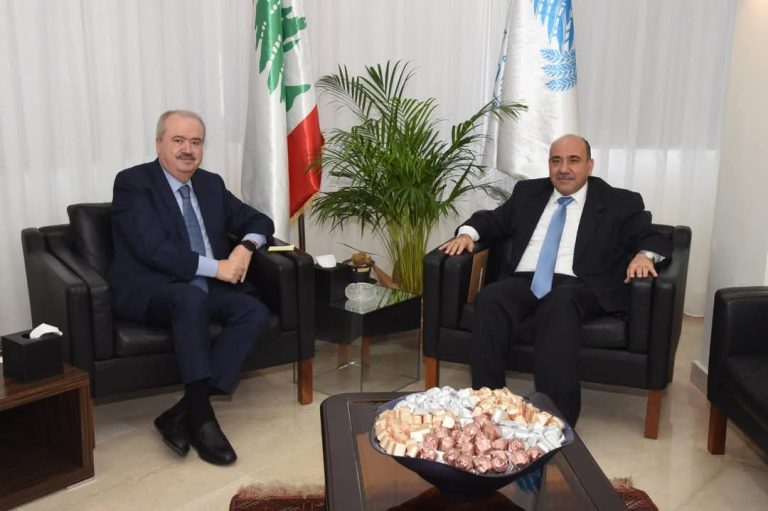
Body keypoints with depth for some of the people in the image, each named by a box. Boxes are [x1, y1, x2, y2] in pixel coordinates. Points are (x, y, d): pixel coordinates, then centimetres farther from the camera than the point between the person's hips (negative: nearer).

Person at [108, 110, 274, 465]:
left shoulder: (211, 184, 14)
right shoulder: (132, 183, -5)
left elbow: (259, 221, 18)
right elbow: (153, 249, -18)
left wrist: (246, 247, -6)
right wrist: (216, 267, -20)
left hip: (206, 289, 6)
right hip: (149, 290, -6)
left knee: (255, 313, -21)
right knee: (191, 297, -38)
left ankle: (182, 413, -22)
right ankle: (201, 417, -29)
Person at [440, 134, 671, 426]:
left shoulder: (619, 203, 12)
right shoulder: (528, 192, 23)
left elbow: (655, 240, 9)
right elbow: (493, 219, 29)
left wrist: (644, 255, -15)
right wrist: (468, 233, 7)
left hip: (577, 288, -3)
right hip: (524, 283, 3)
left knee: (559, 304, -38)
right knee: (490, 299, -30)